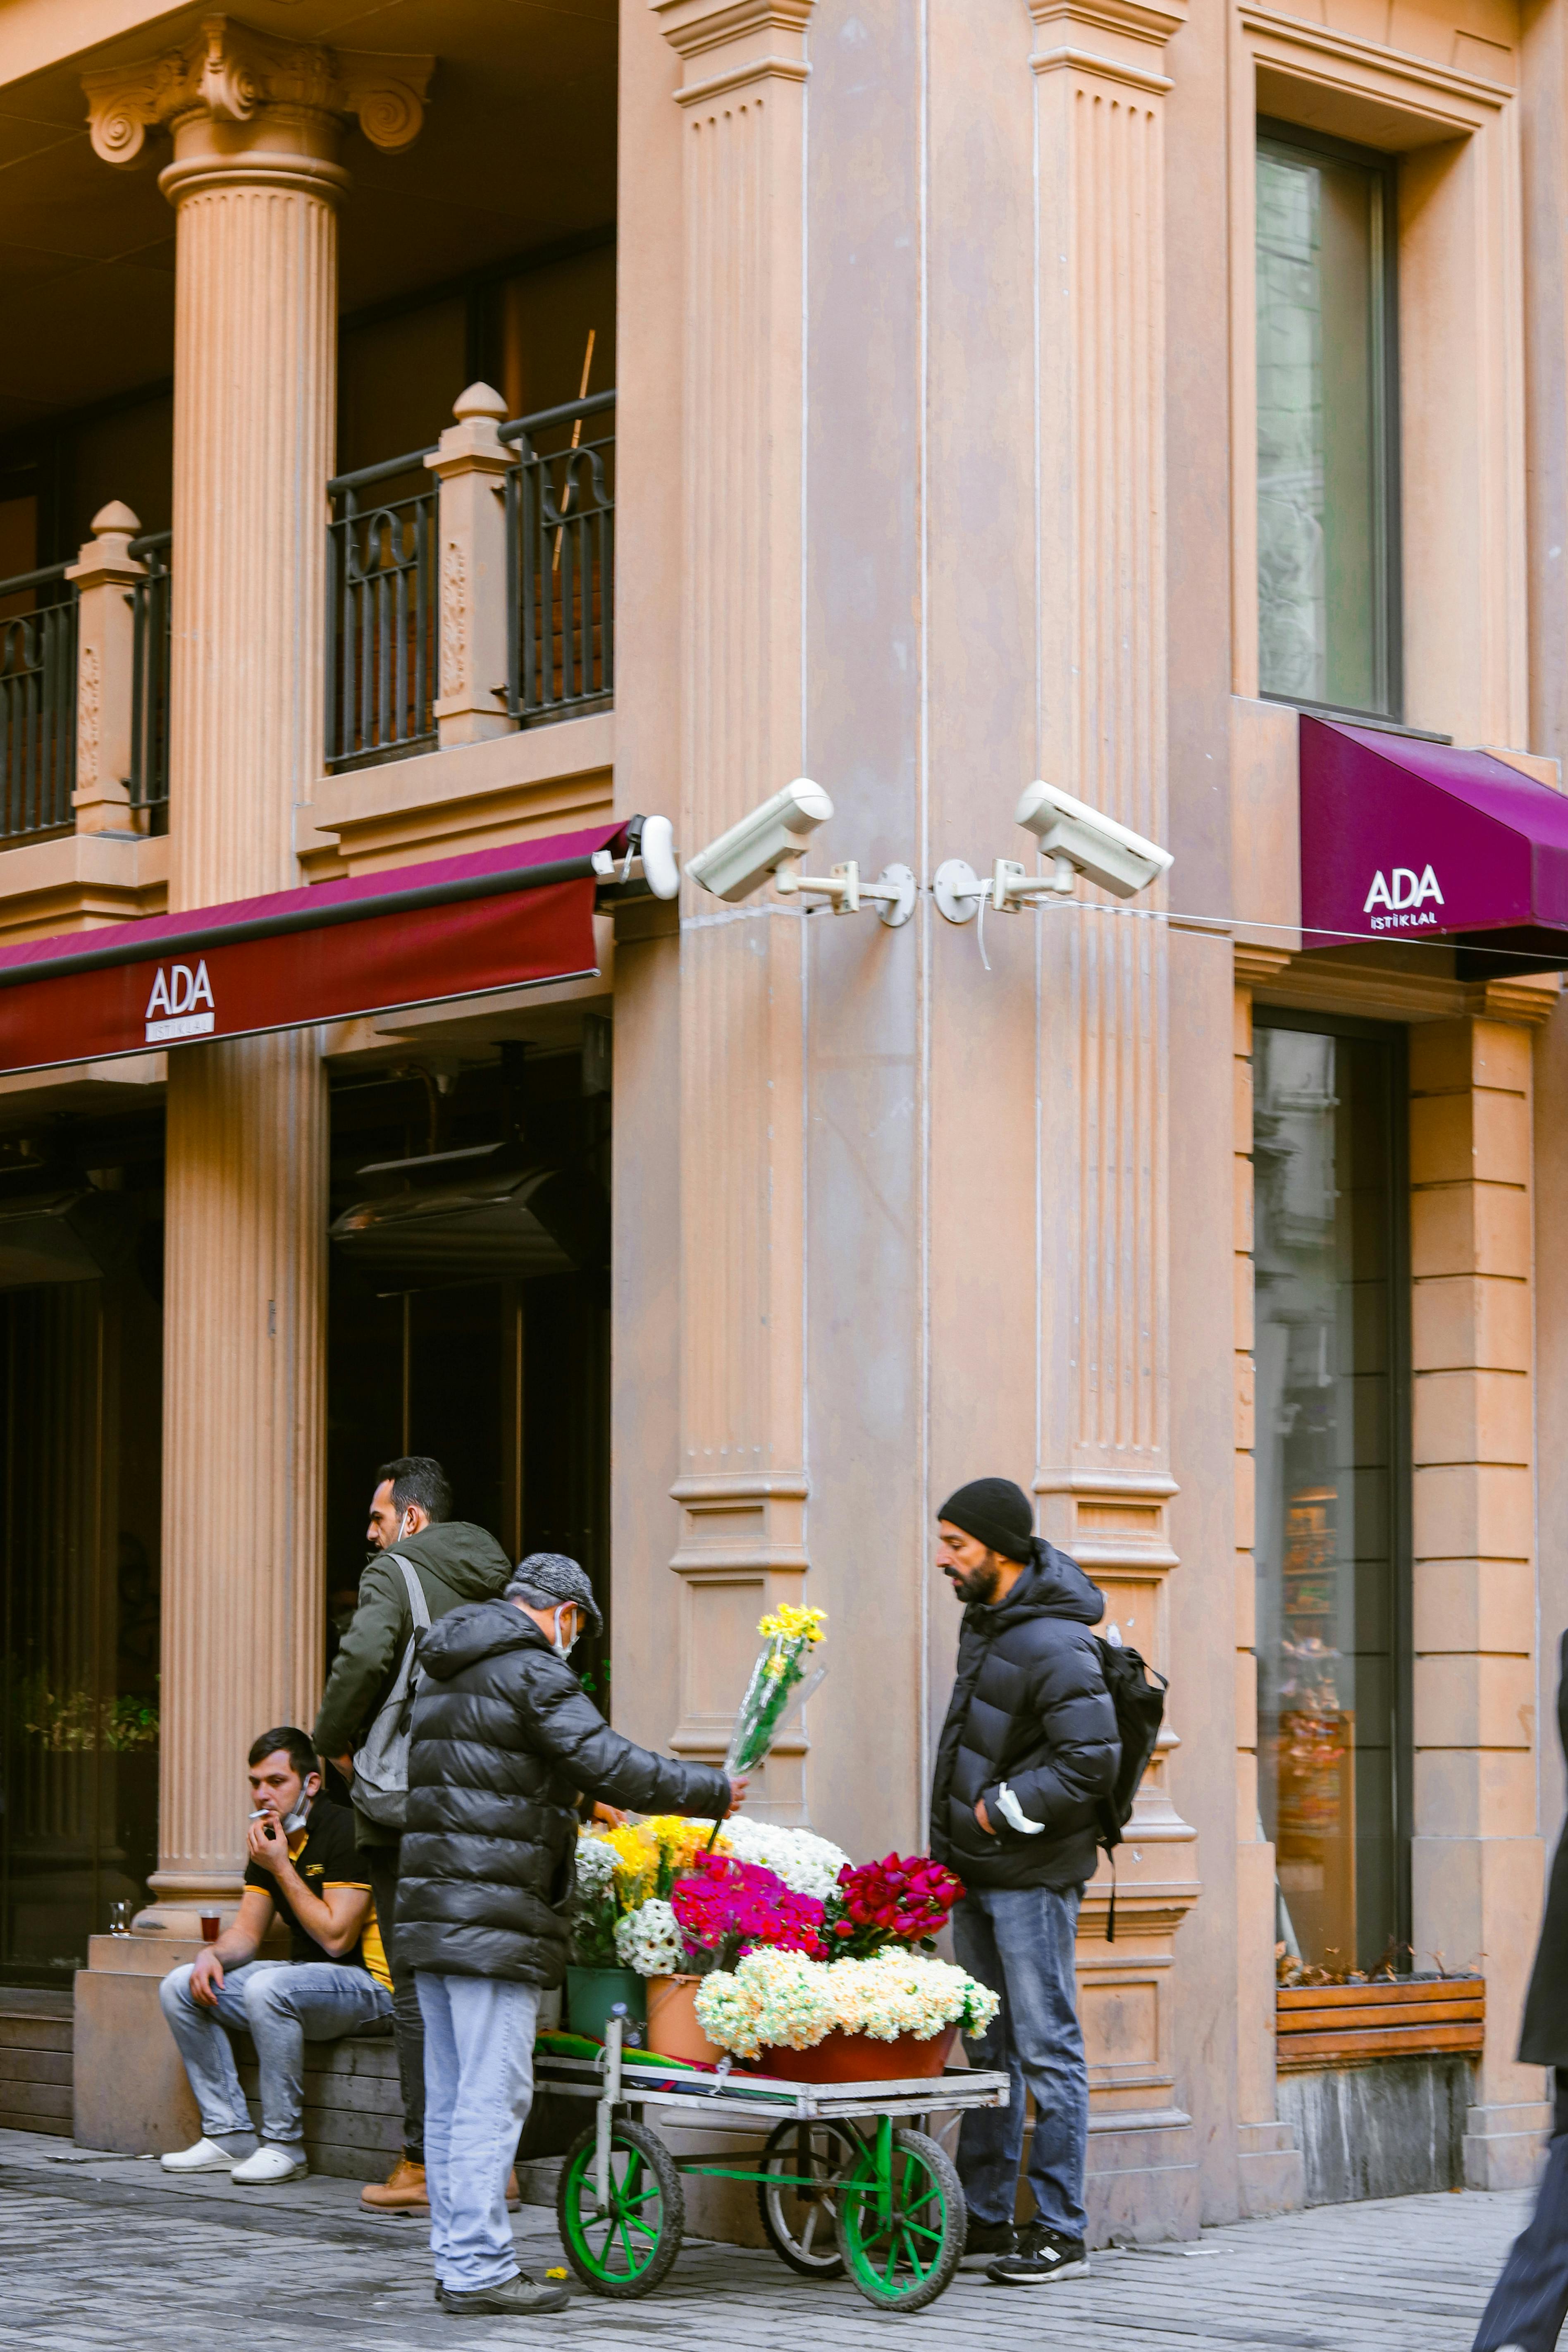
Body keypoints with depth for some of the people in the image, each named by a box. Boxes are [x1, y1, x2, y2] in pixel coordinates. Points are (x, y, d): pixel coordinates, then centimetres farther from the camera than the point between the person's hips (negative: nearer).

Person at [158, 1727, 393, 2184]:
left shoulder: (345, 1830, -17)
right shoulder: (270, 1839, 10)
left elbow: (336, 1937, -22)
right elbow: (247, 1932, 14)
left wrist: (281, 1868, -19)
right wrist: (214, 1955, -9)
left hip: (368, 1982, -9)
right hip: (304, 1975, 9)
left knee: (267, 1988, -36)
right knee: (179, 1987, 0)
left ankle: (283, 2144, -23)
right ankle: (230, 2134, -1)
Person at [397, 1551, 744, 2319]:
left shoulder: (443, 1674, 20)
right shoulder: (532, 1671, -9)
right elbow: (610, 1765, -15)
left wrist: (566, 1801, 38)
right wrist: (713, 1792, -5)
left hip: (431, 1907, 10)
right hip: (495, 1917, -9)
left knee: (450, 2096, 12)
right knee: (492, 2095, -8)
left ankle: (455, 2256, 16)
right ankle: (478, 2269, -8)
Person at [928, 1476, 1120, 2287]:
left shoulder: (1053, 1646, -21)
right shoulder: (987, 1615, 9)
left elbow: (1091, 1765, -25)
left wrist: (1002, 1810, -16)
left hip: (1030, 1873, -10)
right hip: (976, 1868, 10)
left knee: (1047, 2050, -5)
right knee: (988, 2046, 14)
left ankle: (1061, 2234, -1)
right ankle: (986, 2218, 21)